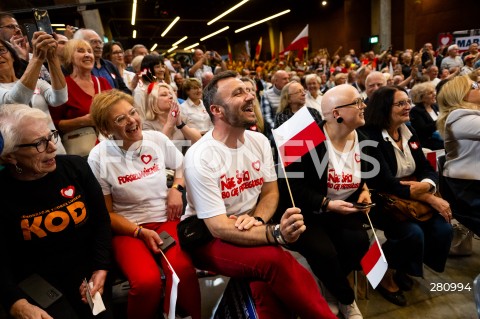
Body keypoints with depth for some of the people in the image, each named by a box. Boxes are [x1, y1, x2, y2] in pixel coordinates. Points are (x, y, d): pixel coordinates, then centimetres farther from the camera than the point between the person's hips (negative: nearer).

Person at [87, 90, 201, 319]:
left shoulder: (157, 139, 0)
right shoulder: (99, 157, -7)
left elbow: (182, 166, 18)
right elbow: (105, 213, -1)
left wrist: (177, 188, -2)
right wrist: (141, 232, -13)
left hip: (165, 219, 2)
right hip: (128, 228, -2)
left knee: (182, 268, -28)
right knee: (147, 281, -29)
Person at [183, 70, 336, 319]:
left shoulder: (259, 141, 0)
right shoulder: (200, 157, -19)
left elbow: (271, 192, 7)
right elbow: (219, 228, -22)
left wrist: (257, 220, -16)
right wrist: (276, 233, -36)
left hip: (249, 230, 5)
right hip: (208, 238, -4)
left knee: (268, 282, -28)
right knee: (275, 260, -30)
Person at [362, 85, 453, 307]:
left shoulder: (408, 132, 7)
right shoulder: (370, 137, -18)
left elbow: (427, 168, 6)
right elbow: (384, 184, -24)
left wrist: (426, 185, -19)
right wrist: (430, 199, -23)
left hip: (412, 197, 8)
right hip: (380, 201, -7)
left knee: (443, 228, -10)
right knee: (413, 233, -26)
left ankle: (402, 270, 15)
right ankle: (384, 275, 3)